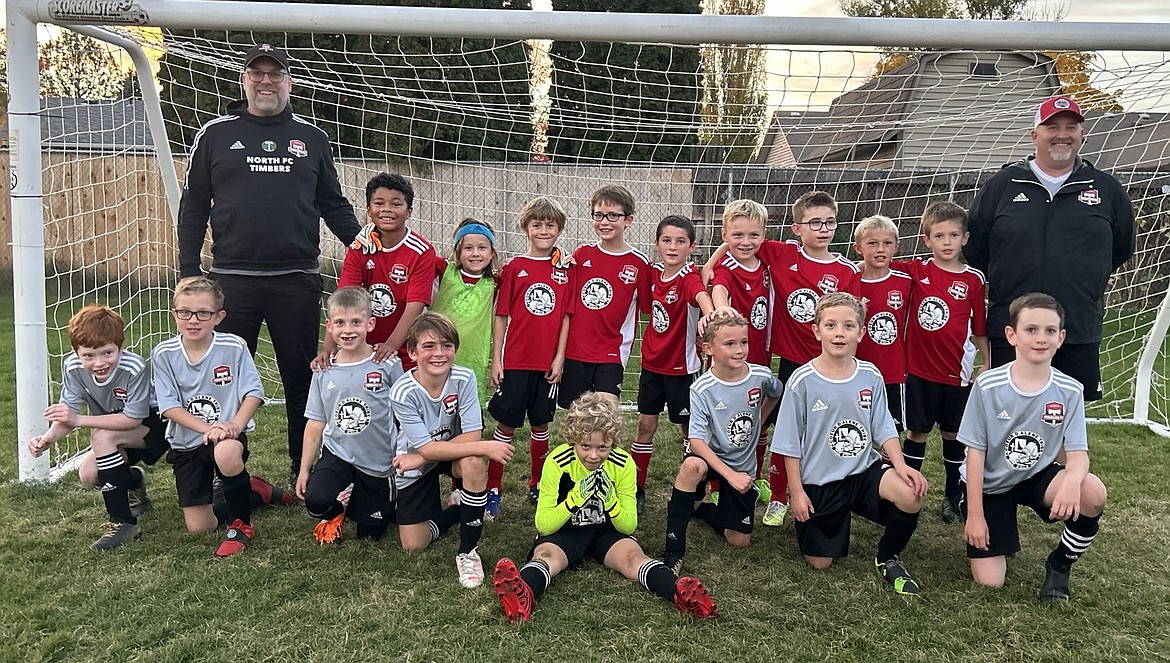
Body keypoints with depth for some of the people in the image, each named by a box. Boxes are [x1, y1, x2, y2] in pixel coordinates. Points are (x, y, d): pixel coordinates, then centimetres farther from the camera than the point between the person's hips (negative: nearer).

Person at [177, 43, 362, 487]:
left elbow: (333, 205, 14)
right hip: (232, 279, 0)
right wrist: (188, 272, 2)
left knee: (301, 378, 8)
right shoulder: (215, 135, 8)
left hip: (297, 280, 1)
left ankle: (304, 471, 21)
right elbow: (194, 206, 8)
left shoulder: (312, 139, 12)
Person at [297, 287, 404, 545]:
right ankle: (337, 510, 12)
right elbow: (316, 424, 5)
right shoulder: (324, 371, -1)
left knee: (370, 534, 7)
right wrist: (304, 469, 5)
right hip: (337, 453, 2)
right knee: (316, 501, -26)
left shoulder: (387, 365, -12)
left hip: (379, 461, -2)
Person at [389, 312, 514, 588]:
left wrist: (420, 459, -26)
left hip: (454, 453, 1)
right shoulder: (402, 393, -27)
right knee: (413, 545, -5)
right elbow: (427, 448, -27)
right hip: (414, 465, 0)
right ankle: (460, 511, 24)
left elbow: (471, 436, -23)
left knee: (473, 462, -35)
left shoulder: (464, 379, -23)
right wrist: (485, 447, -33)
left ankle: (467, 550, -18)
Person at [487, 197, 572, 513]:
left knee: (540, 425, 14)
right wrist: (496, 360, -3)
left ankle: (537, 485, 29)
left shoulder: (565, 270, 4)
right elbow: (501, 316, 0)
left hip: (548, 363, 2)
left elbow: (566, 316, 5)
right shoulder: (514, 267, -1)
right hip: (515, 361, -2)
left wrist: (559, 357, -2)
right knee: (506, 425, 4)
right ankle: (493, 488, 14)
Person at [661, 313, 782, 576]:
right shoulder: (702, 389, -21)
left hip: (742, 467, 4)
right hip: (709, 458, -3)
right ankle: (673, 550, -28)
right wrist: (730, 475, -33)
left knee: (740, 541, 1)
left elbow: (776, 393, 14)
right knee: (692, 465, -40)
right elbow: (696, 440, -26)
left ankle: (701, 509, 33)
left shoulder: (761, 376, -12)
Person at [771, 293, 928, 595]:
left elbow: (884, 429, 3)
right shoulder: (802, 381, -14)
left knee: (911, 494, -27)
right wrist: (797, 491, -8)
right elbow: (790, 444, -7)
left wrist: (900, 465, -14)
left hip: (864, 469, 2)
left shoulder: (871, 376, -4)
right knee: (820, 563, 3)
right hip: (818, 481, -2)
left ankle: (887, 558, 2)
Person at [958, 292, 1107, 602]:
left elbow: (1078, 454, -14)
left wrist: (1072, 480, -39)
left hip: (1037, 476, 2)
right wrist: (975, 515, -12)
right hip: (990, 484, -2)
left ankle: (1059, 565, -2)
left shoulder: (1069, 391, -10)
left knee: (1093, 493, -30)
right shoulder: (988, 386, -17)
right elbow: (975, 453, -12)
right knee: (989, 582, -8)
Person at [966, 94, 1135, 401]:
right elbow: (974, 246, 9)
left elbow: (1121, 248, 19)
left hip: (1080, 333, 1)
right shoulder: (1002, 185, 3)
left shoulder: (1107, 190, 7)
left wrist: (1087, 287, 14)